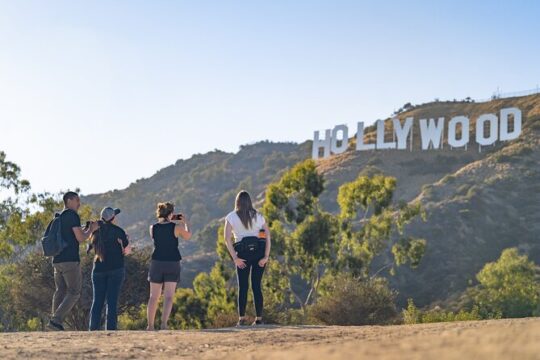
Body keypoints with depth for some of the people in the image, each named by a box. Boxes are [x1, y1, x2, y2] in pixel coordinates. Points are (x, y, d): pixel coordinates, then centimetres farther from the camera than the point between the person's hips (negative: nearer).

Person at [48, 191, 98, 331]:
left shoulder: (58, 217, 19)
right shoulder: (73, 215, -7)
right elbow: (80, 238, -12)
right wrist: (91, 229, 6)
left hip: (57, 260, 8)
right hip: (70, 260, -8)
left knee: (60, 292, 9)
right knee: (74, 293, -4)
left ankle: (56, 323, 3)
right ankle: (55, 320, -16)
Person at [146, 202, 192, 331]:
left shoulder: (153, 228, -1)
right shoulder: (176, 227, -8)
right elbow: (188, 236, 10)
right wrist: (185, 222, 25)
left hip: (156, 263, 2)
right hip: (172, 263, -2)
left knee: (154, 297, 12)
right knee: (168, 297, -2)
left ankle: (150, 326, 16)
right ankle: (164, 323, -16)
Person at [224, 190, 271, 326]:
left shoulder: (231, 217, 2)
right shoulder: (258, 215, 8)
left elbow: (227, 238, -8)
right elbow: (268, 235, 0)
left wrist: (235, 258, -7)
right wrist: (266, 256, -3)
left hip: (243, 253, -2)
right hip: (259, 252, 2)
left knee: (242, 286, 5)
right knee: (257, 286, 7)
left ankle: (242, 318, -4)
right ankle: (259, 318, 4)